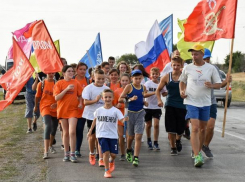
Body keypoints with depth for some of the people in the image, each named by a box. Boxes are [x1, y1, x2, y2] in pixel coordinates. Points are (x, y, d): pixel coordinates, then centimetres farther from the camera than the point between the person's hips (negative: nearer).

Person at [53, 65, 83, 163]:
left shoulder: (76, 83, 3)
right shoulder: (59, 83, -1)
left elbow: (80, 95, 14)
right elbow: (56, 98, -9)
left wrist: (80, 103, -6)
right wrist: (66, 89, -18)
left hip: (73, 110, 0)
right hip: (62, 110, 0)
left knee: (72, 132, -12)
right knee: (66, 133, 9)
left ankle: (72, 154, -5)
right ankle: (66, 154, 18)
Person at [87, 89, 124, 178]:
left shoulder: (115, 111, -6)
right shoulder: (99, 110, 1)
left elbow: (122, 120, -17)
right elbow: (95, 120, 17)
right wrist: (90, 130, 23)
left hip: (113, 135, 0)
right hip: (102, 135, 0)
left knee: (113, 154, -1)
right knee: (106, 152, -10)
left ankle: (111, 161, 36)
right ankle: (107, 170, 4)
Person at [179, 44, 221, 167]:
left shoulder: (211, 68, 0)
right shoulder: (187, 68, 1)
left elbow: (219, 84, 4)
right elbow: (182, 81, 16)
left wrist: (211, 85, -18)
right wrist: (181, 91, -2)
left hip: (205, 103, 2)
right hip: (191, 102, -2)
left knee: (203, 129, 13)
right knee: (195, 128, -14)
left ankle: (198, 151, 32)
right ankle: (197, 157, -18)